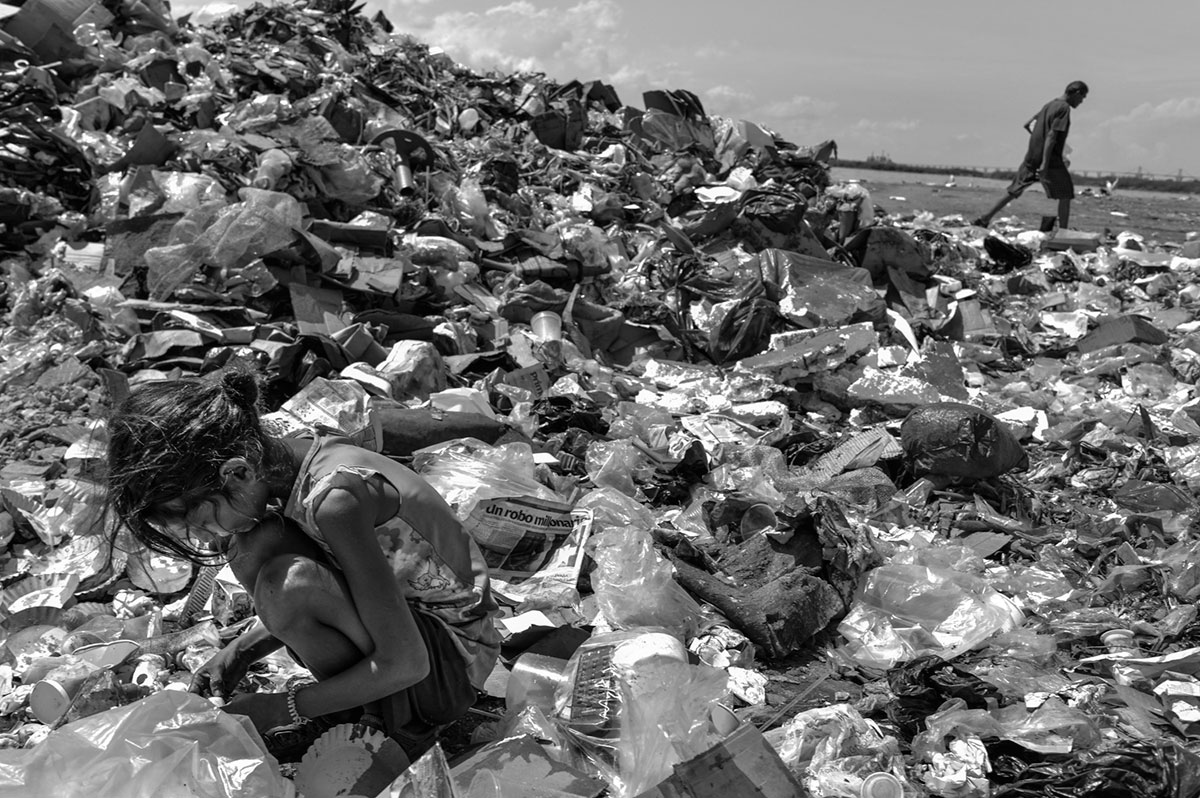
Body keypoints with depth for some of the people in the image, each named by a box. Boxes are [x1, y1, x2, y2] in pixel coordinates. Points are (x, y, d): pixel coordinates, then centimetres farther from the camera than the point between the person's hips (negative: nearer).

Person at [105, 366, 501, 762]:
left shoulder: (333, 499, -31)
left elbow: (405, 665, -28)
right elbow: (312, 607, 12)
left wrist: (284, 707, -18)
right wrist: (239, 652, 0)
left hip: (455, 662, -8)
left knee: (287, 584, -30)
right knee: (251, 545, -5)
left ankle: (390, 720, -4)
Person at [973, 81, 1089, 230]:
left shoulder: (1049, 105, 14)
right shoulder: (1064, 108, -11)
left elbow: (1028, 125, 21)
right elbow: (1051, 135, -19)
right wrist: (1045, 164, -23)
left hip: (1031, 157, 8)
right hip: (1051, 161, -8)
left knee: (1014, 191, 12)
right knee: (1065, 195, 2)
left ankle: (985, 219, 9)